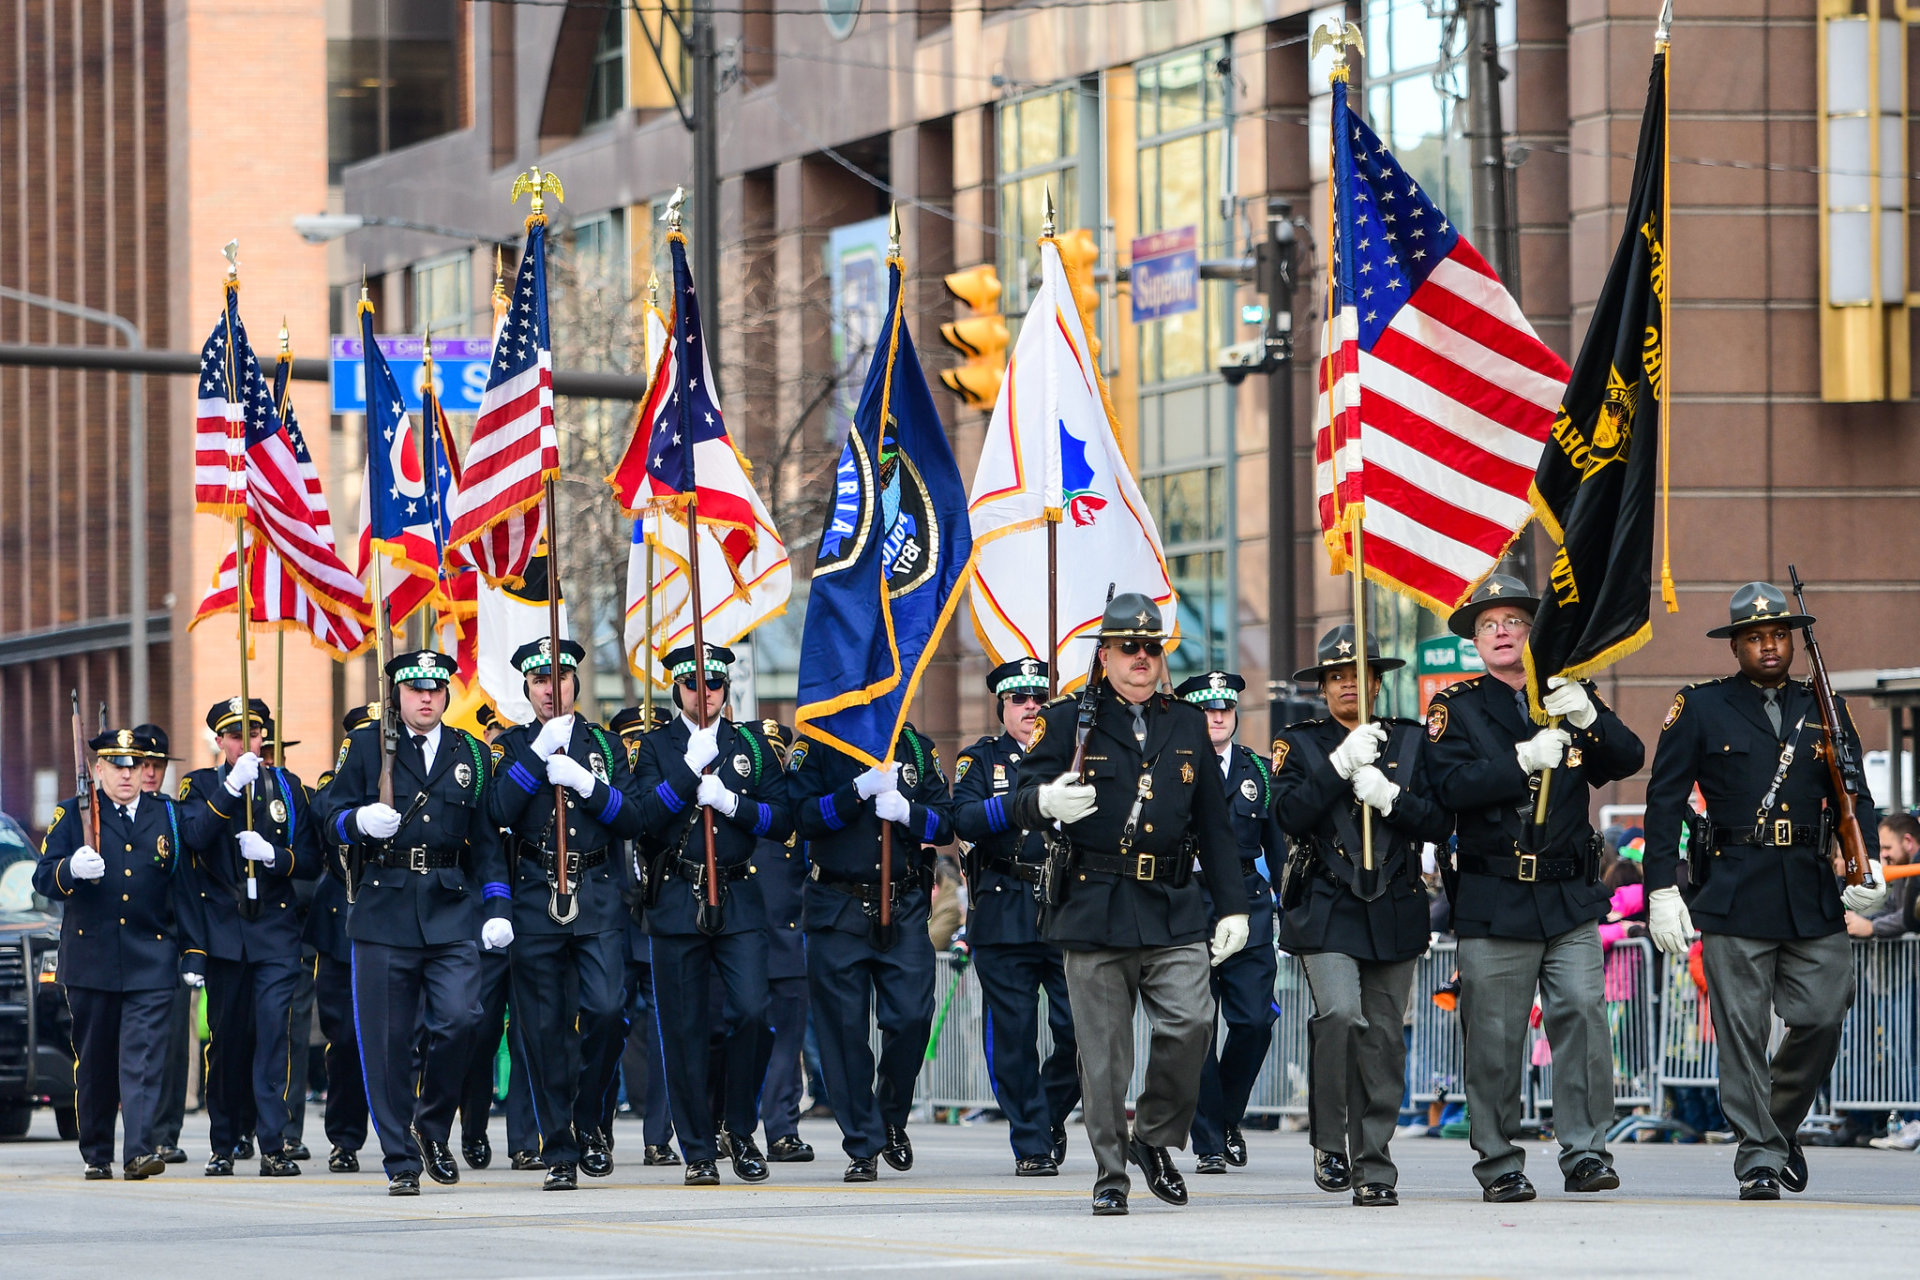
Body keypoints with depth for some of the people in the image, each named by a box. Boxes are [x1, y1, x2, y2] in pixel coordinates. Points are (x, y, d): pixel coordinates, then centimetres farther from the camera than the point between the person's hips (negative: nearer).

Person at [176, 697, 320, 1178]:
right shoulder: (200, 786, 7)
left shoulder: (288, 787, 10)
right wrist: (232, 787, -22)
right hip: (222, 933, 0)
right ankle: (225, 1144, 17)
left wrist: (273, 855, -11)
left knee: (275, 1029, -13)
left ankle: (273, 1146, -15)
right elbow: (194, 836, -14)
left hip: (276, 928, 0)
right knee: (226, 1038, 4)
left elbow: (311, 860, 7)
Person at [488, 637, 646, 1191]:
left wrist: (584, 782, -12)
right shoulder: (512, 746, 10)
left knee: (604, 1009, -16)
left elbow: (632, 818, 2)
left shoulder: (605, 745, 12)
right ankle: (560, 1153, 3)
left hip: (598, 899, 0)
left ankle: (588, 1121, 6)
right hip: (536, 901, 0)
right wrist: (542, 751, -14)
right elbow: (499, 810, -8)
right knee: (545, 1029, -2)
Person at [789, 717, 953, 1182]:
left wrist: (907, 811, -13)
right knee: (844, 1026, -3)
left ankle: (892, 1120, 17)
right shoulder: (816, 746, 2)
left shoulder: (916, 747, 11)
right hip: (838, 912, -2)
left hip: (904, 910, 2)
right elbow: (803, 816, -11)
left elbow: (945, 824, 6)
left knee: (912, 1017, -9)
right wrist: (860, 790, -21)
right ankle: (863, 1146, 6)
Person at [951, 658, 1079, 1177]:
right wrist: (1022, 798, -20)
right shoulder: (981, 760, 9)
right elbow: (965, 822, -9)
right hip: (1004, 915, -1)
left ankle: (1051, 1114, 18)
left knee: (1080, 1028, -7)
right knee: (1014, 1035, -2)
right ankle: (1032, 1144, 6)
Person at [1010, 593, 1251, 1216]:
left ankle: (1156, 1137, 8)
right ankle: (1111, 1175, 9)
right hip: (1093, 909, -2)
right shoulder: (1069, 721, 5)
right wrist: (1045, 801, -27)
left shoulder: (1188, 725, 15)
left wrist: (1232, 905, 12)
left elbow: (1214, 825, 18)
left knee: (1191, 1022, -14)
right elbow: (1023, 802, -2)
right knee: (1103, 1050, -1)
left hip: (1174, 910, 2)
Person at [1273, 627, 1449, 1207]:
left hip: (1395, 914, 2)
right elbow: (1288, 816, -9)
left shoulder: (1411, 741, 11)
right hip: (1326, 912, -2)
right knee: (1339, 1014, -22)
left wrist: (1389, 797, -13)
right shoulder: (1300, 744, 7)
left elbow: (1439, 823, 3)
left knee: (1383, 1038, 2)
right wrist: (1342, 764, -16)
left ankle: (1373, 1167, 9)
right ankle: (1330, 1142, -7)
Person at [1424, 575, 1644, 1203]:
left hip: (1570, 897, 2)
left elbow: (1629, 760, 1)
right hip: (1493, 903, -2)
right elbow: (1452, 786, -11)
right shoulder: (1456, 706, 4)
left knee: (1582, 1012, -11)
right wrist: (1525, 759, -22)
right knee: (1494, 1038, 0)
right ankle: (1499, 1164, 9)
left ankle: (1585, 1151, -5)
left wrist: (1589, 716, -17)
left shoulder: (1567, 697, 12)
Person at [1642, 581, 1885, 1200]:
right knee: (1742, 1030, -5)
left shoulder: (1824, 709, 13)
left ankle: (1782, 1124, 21)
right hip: (1735, 891, -3)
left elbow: (1853, 797, 16)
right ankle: (1759, 1155, 1)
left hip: (1814, 894, 3)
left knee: (1823, 1017, -3)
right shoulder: (1701, 709, 4)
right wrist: (1662, 889, -6)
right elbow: (1665, 801, 2)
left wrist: (1868, 863, -3)